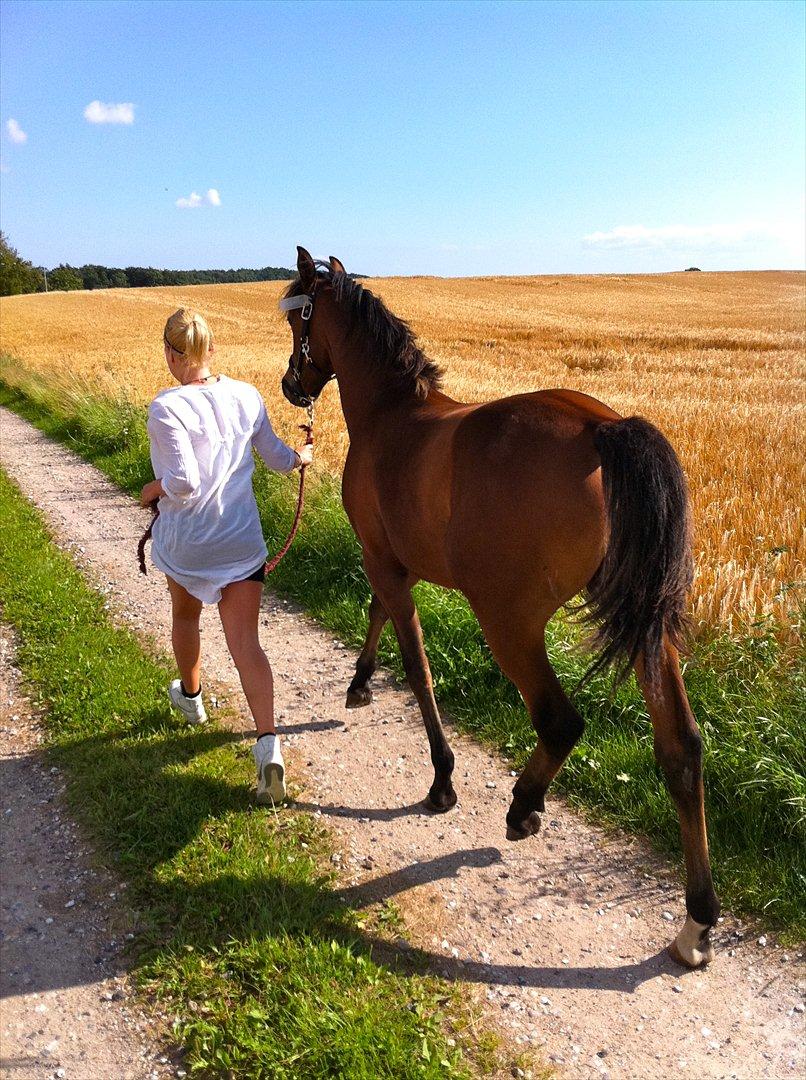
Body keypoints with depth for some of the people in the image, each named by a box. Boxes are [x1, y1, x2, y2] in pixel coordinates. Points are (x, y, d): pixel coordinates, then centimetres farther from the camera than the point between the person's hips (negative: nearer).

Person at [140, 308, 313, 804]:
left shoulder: (166, 409, -16)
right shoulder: (246, 396, -1)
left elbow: (183, 482, -25)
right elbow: (278, 458, 10)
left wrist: (153, 490, -4)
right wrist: (301, 456, 32)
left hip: (185, 543, -2)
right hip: (242, 541, 3)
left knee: (185, 617, 27)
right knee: (246, 644, 2)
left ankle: (191, 696, 51)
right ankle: (269, 743, -12)